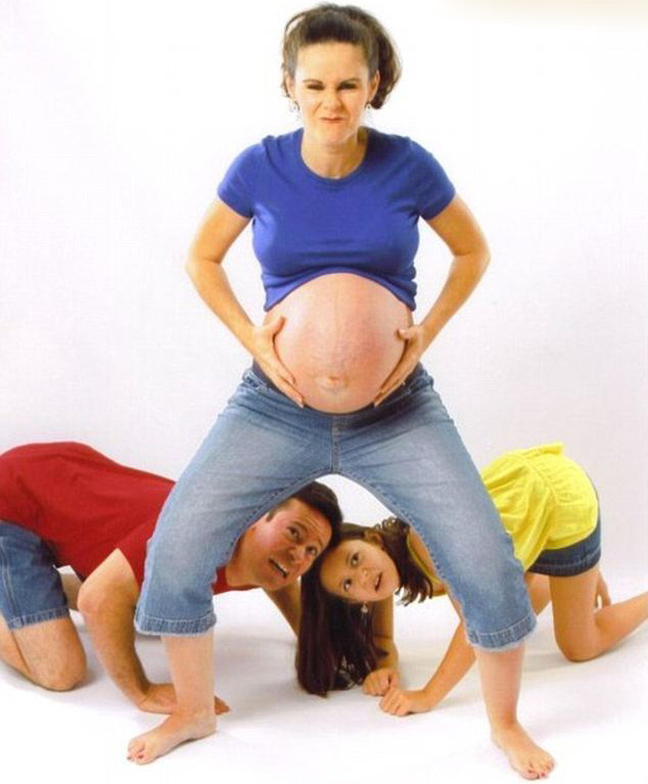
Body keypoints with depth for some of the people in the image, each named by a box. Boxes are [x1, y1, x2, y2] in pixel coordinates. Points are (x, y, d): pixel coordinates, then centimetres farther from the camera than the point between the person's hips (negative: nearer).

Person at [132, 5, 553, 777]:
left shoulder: (407, 165, -9)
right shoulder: (260, 167, -7)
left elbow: (473, 252, 7)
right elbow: (202, 260, 8)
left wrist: (425, 333, -8)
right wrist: (253, 339, -8)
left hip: (394, 406, -1)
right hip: (279, 403, 1)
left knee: (489, 566, -11)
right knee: (175, 550, -8)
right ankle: (192, 713, 21)